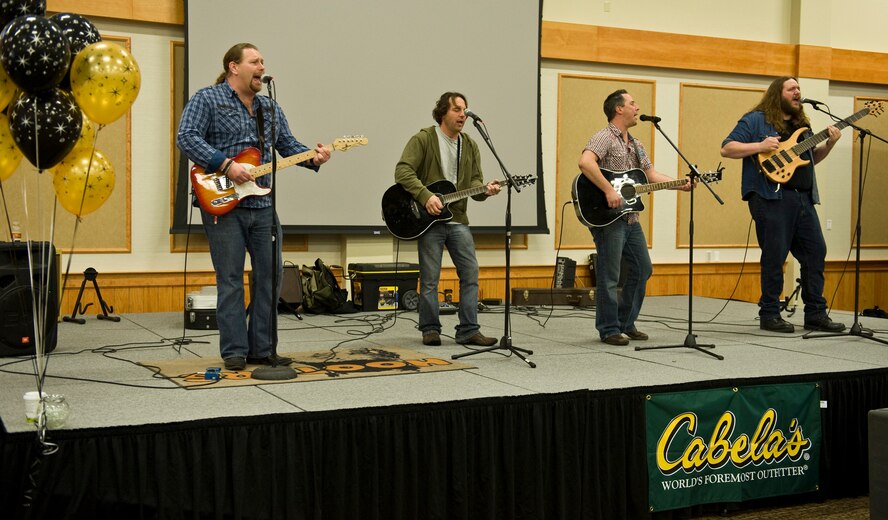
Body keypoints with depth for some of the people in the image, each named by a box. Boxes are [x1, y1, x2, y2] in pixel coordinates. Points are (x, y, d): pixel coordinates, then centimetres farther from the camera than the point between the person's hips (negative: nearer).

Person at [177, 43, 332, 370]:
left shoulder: (270, 108, 18)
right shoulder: (207, 99, -2)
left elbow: (288, 145, 17)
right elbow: (186, 137, -13)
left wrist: (313, 158, -4)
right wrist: (226, 165, -20)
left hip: (262, 205, 6)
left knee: (270, 277, 5)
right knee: (230, 280, -2)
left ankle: (262, 349, 15)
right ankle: (234, 352, 6)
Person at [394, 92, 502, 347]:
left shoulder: (469, 146, 13)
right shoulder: (423, 139, -4)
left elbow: (474, 181, 10)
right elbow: (403, 171, -13)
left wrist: (485, 190, -13)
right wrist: (426, 196, -23)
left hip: (458, 219, 5)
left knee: (470, 274, 0)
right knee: (429, 279, -1)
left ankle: (468, 330, 6)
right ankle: (430, 330, 12)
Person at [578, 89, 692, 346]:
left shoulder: (636, 145, 19)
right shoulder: (605, 137, -10)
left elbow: (652, 175, 19)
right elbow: (585, 162, -27)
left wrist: (681, 185, 6)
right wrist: (609, 190, -29)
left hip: (631, 218, 9)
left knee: (643, 269, 13)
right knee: (609, 274, -4)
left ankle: (626, 322, 24)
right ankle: (609, 329, 5)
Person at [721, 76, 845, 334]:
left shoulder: (801, 124, 22)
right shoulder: (755, 120, 0)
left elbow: (811, 158, 27)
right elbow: (727, 148, -6)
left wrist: (829, 144, 8)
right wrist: (761, 146, -18)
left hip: (803, 198, 7)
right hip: (772, 197, -7)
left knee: (816, 252, 6)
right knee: (774, 258, -5)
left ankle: (816, 314, 14)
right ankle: (769, 315, 6)